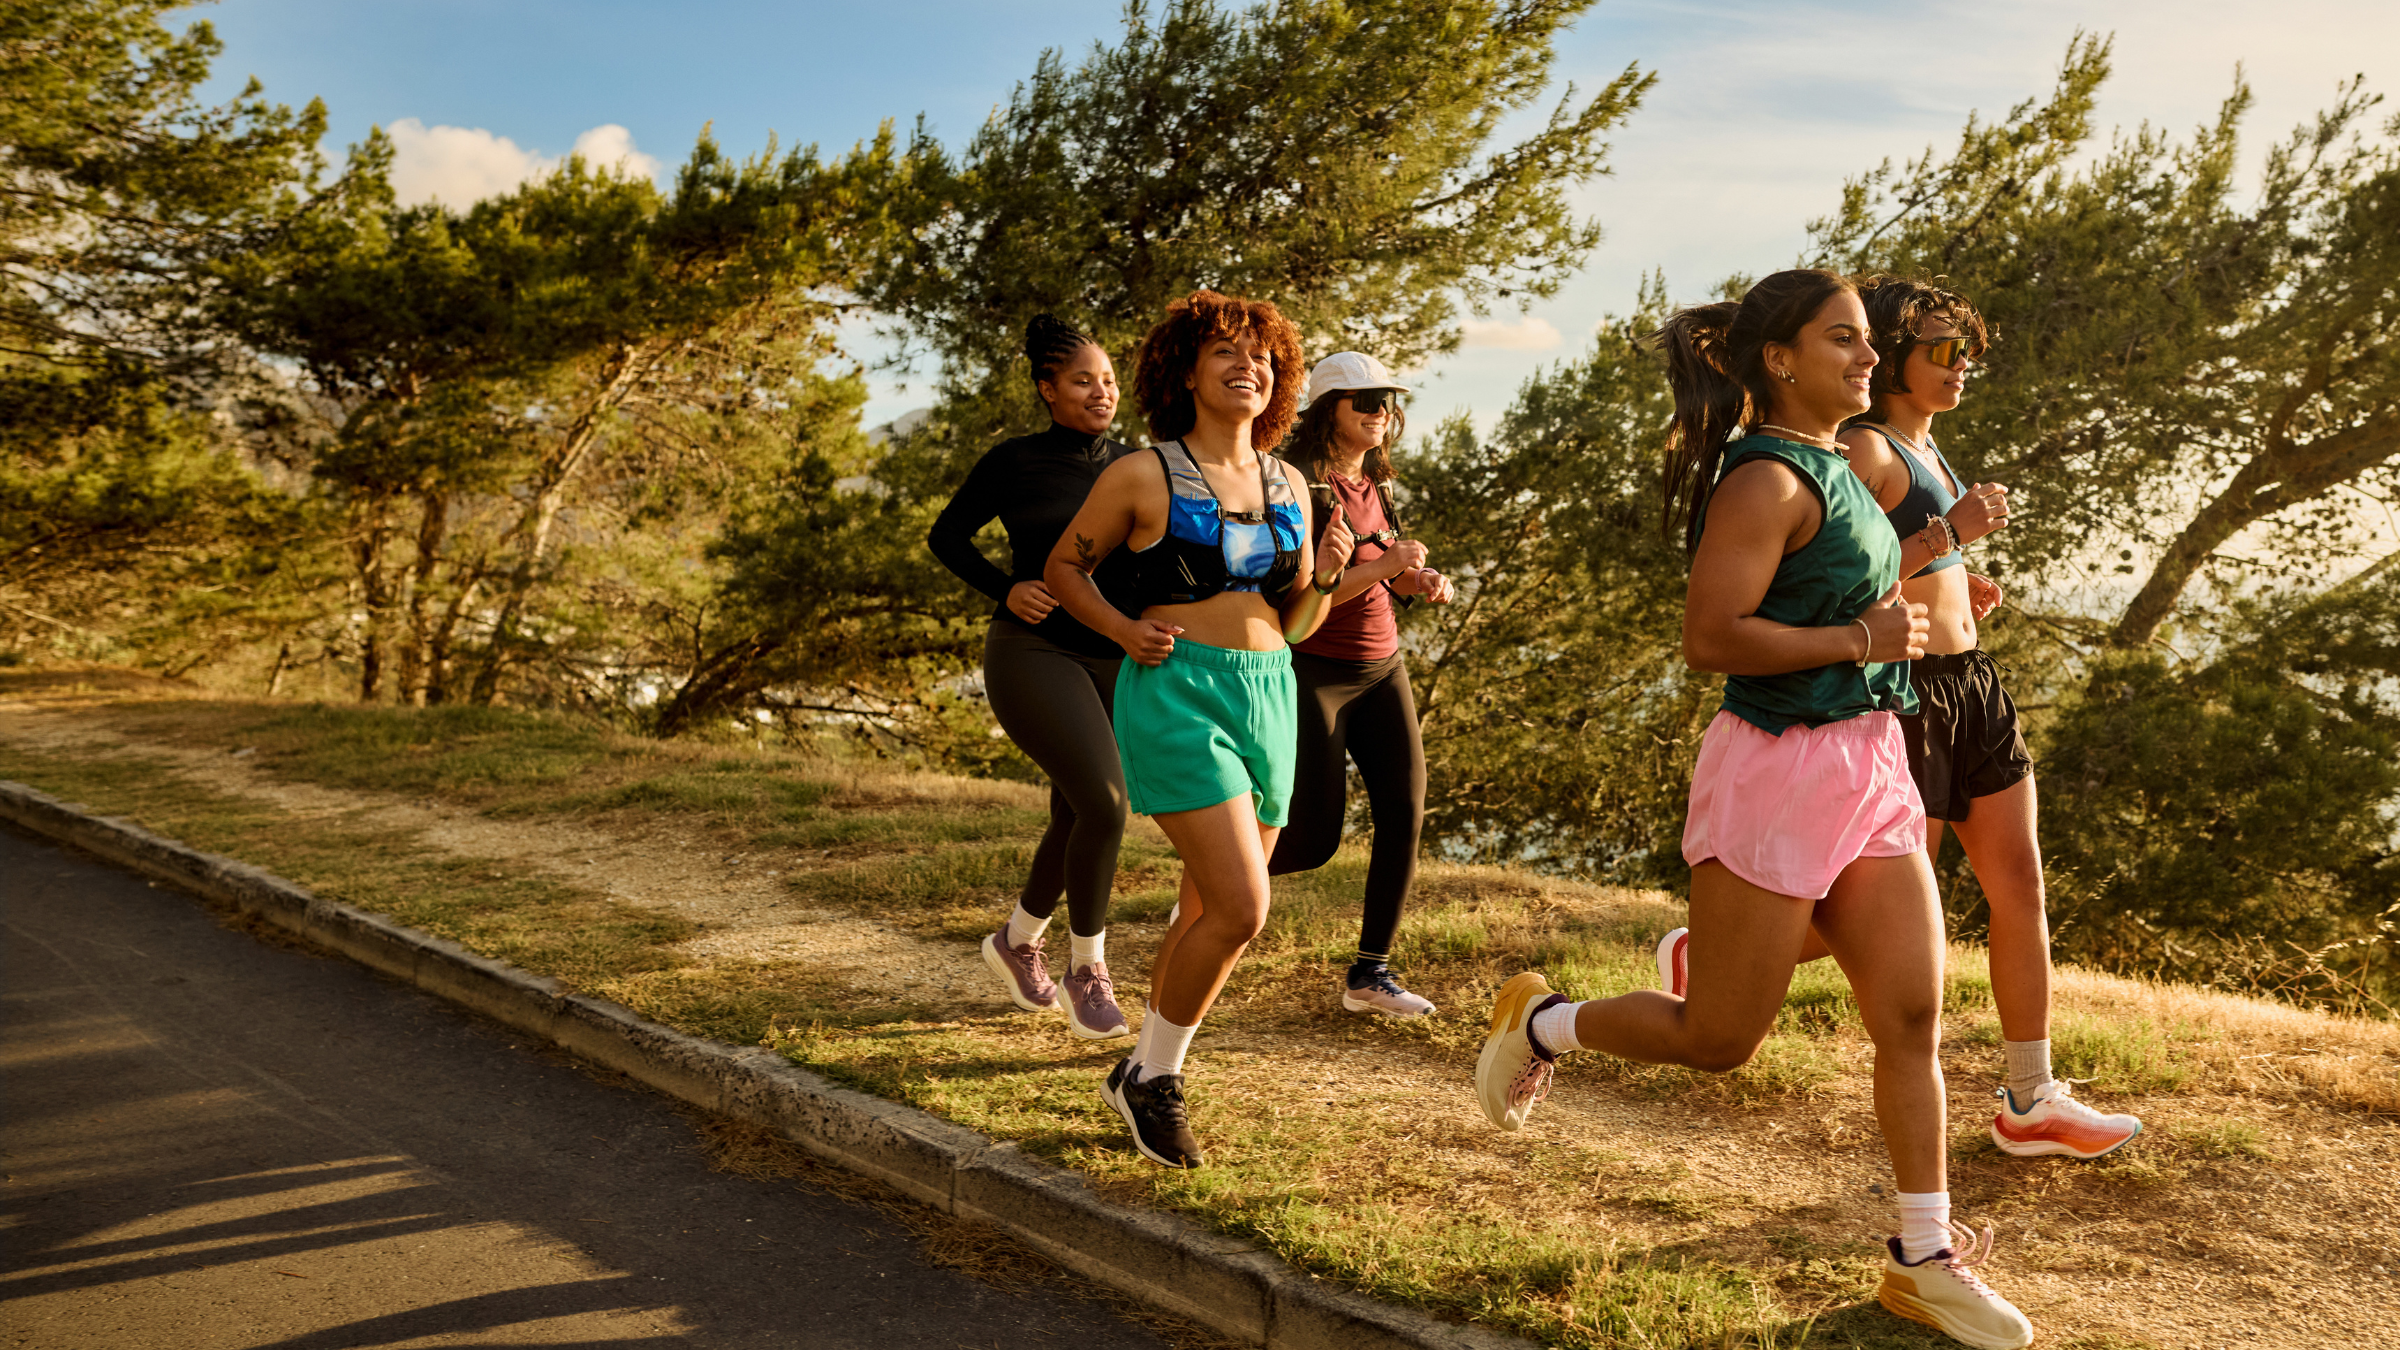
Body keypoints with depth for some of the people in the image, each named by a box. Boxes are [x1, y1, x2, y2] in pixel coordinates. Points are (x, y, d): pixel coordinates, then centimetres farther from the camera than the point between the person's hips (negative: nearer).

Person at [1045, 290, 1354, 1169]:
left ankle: (1145, 1075, 32)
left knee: (1210, 914, 12)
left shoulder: (1286, 487, 12)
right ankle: (1153, 1075, 6)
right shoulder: (1144, 477, -3)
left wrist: (1325, 575, -3)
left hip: (1268, 699, 6)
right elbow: (1064, 568, 7)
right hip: (1176, 695, -6)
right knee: (1240, 908, -16)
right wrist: (1125, 631, -9)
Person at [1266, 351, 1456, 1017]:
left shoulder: (1373, 484, 11)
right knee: (1314, 837, -5)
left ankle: (1369, 973, 7)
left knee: (1404, 813, -2)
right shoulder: (1302, 486, -14)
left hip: (1381, 668, 8)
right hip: (1314, 671, -8)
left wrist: (1420, 581, 0)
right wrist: (1383, 565, -26)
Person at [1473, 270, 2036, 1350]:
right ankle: (1539, 1024, 28)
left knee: (1912, 1018, 6)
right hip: (1779, 767, -9)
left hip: (1869, 769, 9)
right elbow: (1710, 636, -23)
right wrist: (1861, 638, -19)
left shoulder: (1834, 469, 14)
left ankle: (1925, 1260, 17)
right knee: (1717, 1039, 4)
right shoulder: (1767, 480, -16)